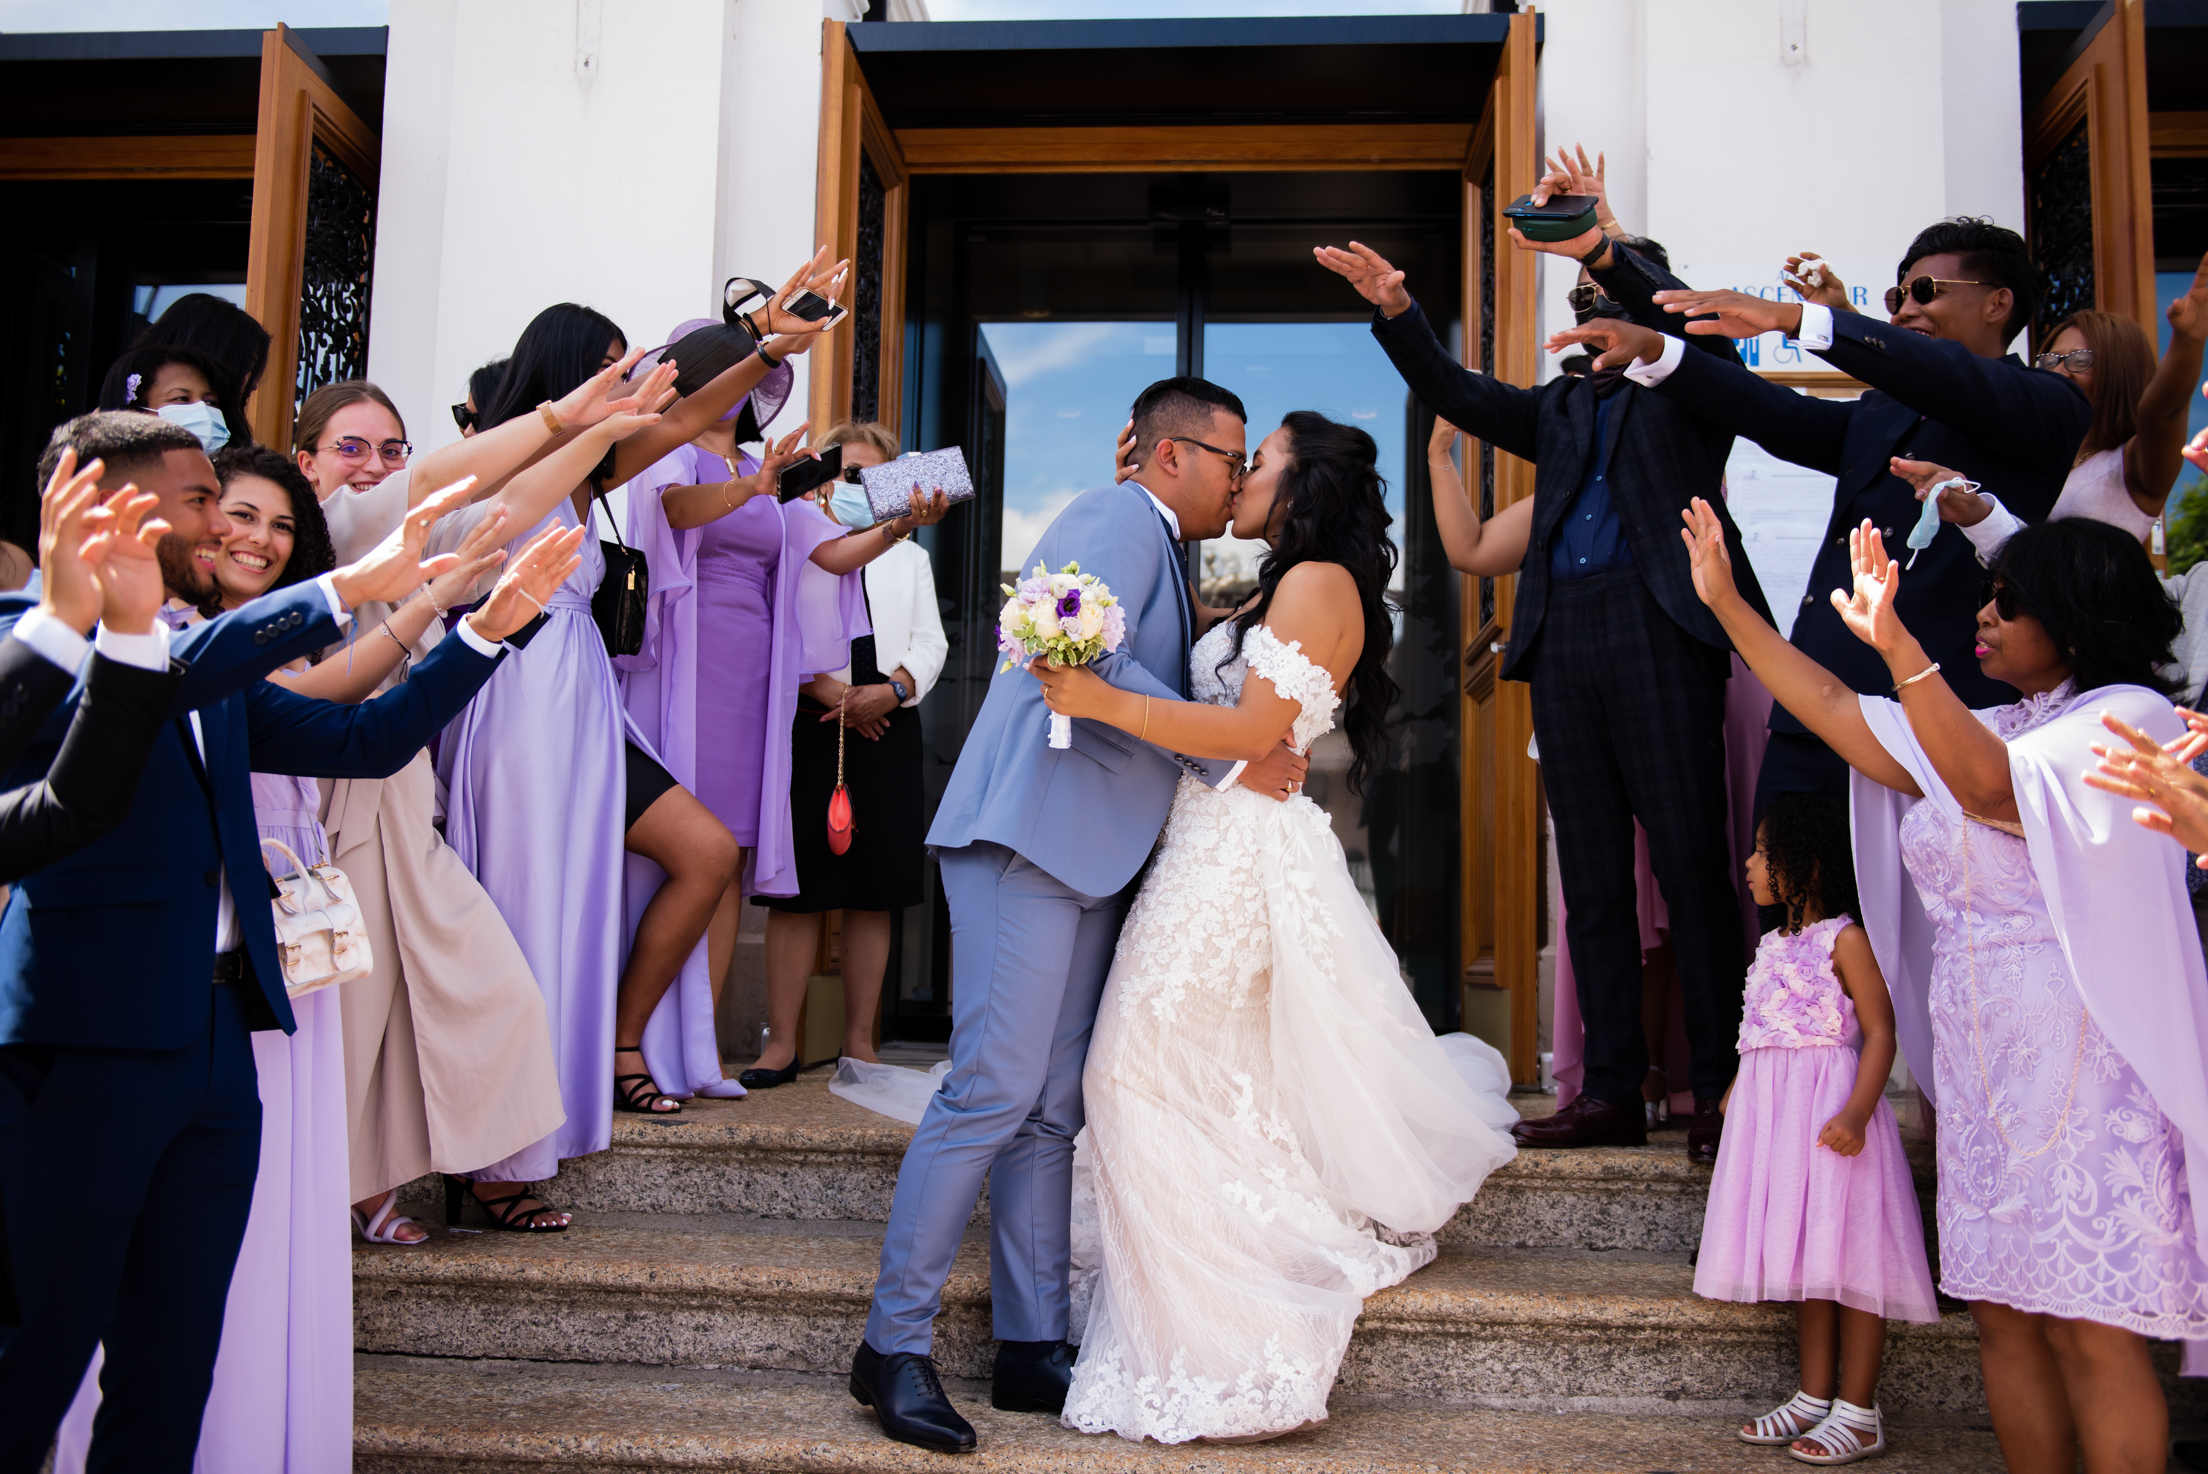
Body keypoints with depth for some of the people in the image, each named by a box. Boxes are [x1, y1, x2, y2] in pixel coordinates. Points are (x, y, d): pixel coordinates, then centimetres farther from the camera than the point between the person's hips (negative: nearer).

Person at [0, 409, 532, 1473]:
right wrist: (350, 585, -29)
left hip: (217, 1043, 7)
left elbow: (367, 738, 16)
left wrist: (489, 624, 7)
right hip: (88, 1041, -7)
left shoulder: (219, 669, 19)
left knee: (171, 1365, 11)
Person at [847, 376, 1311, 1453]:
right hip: (1033, 834, -10)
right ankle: (893, 1346, -4)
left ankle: (1032, 1347, 12)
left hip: (1087, 855, 10)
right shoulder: (1118, 519, -5)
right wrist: (1231, 760, -13)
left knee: (1053, 1110, 8)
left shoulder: (1160, 554, 26)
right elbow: (1091, 666, -20)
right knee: (995, 1090, -12)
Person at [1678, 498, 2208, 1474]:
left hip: (2085, 1065, -7)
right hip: (1982, 1065, 8)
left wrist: (1899, 648, -38)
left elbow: (1992, 787, -26)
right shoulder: (1985, 732, 17)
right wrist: (1726, 602, 13)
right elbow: (1838, 713, 15)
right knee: (2002, 1312, 9)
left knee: (2090, 1328, -6)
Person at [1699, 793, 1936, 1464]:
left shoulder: (1845, 938, -10)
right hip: (1772, 1107, 9)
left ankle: (1858, 1413, 4)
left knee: (1844, 1251, -3)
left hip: (1825, 1108, -8)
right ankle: (1815, 1397, 22)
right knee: (1803, 1255, 13)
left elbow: (1879, 1031, -14)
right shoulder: (1773, 944, 15)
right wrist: (1737, 1092, 19)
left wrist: (1856, 1113, -23)